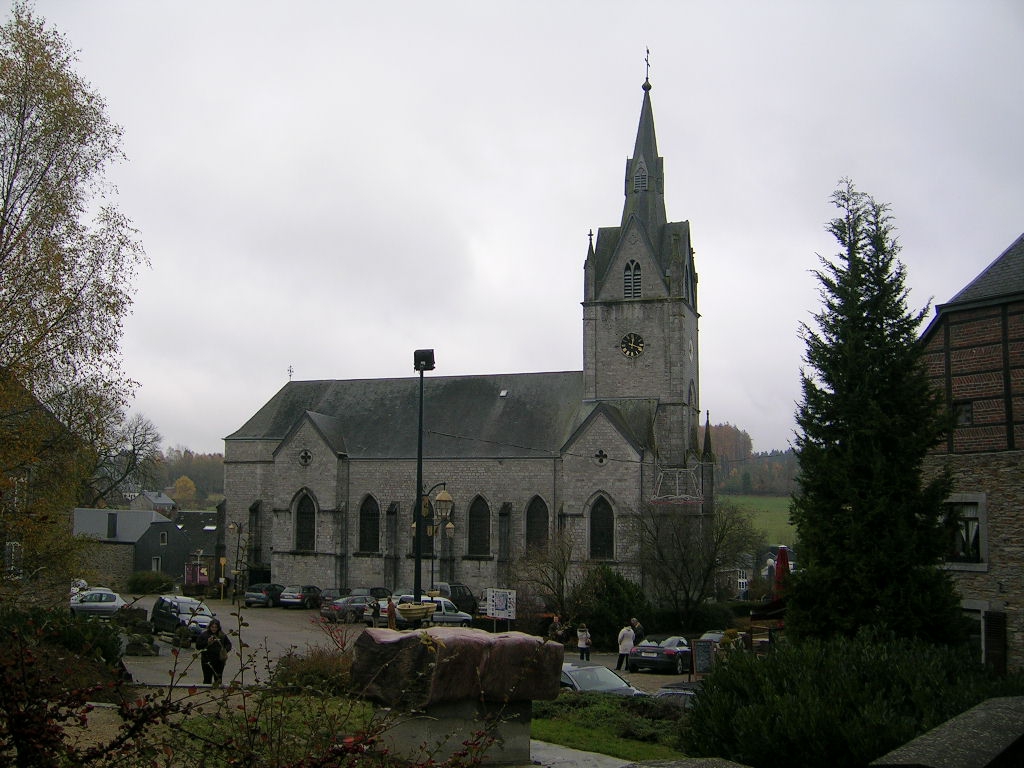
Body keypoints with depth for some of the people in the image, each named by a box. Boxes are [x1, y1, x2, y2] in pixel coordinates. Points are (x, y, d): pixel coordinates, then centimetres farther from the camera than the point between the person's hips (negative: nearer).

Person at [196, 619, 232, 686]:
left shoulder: (222, 635, 6)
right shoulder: (204, 634, -2)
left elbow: (229, 644, 17)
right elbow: (197, 646, -4)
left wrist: (225, 650, -3)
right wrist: (207, 642, -16)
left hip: (219, 660, 2)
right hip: (207, 661, -2)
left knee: (218, 679, 9)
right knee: (207, 679, 0)